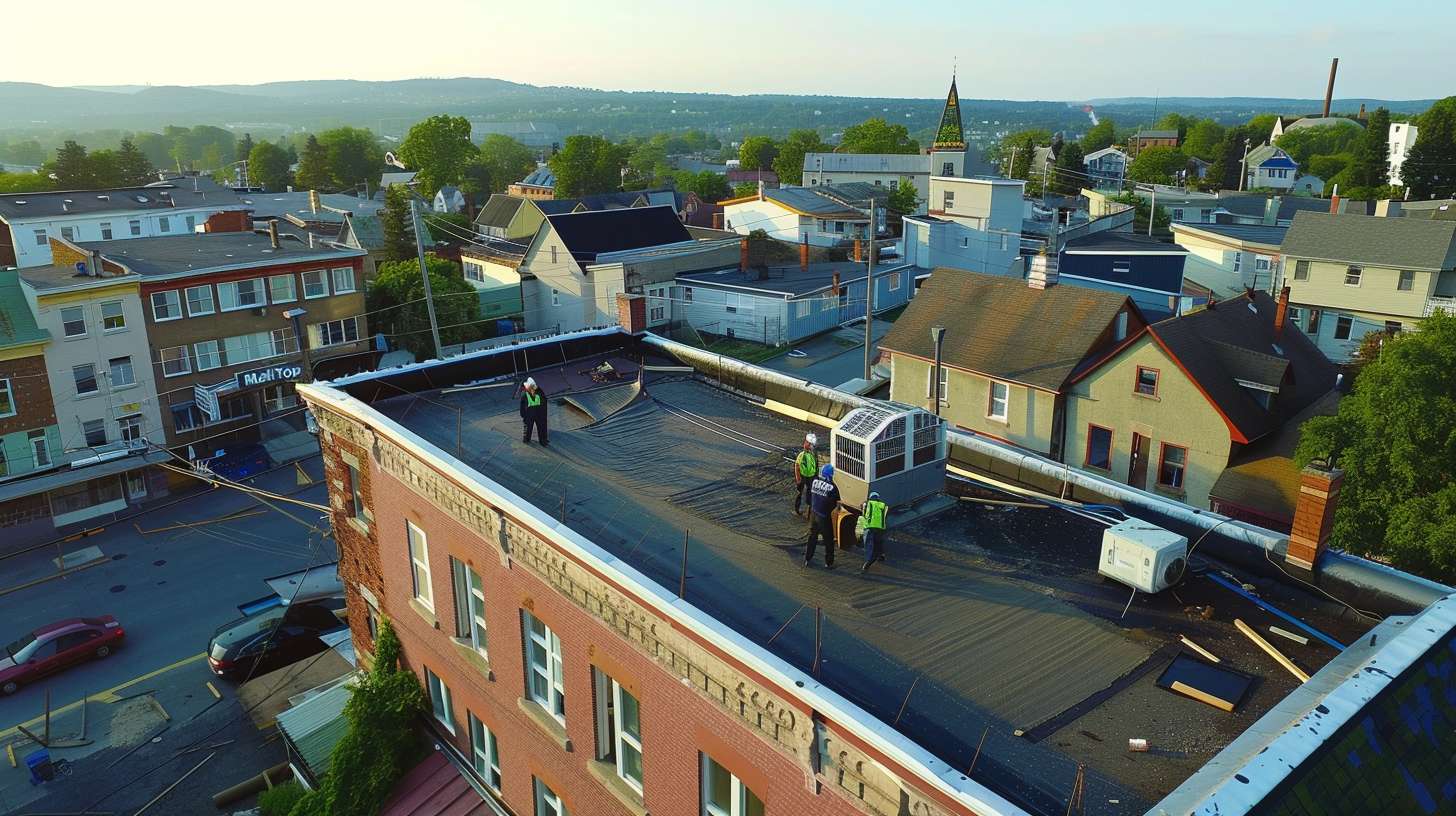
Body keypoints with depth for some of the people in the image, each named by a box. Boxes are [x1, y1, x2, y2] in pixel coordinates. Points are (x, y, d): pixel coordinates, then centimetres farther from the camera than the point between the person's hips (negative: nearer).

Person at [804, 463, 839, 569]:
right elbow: (837, 503, -12)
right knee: (828, 540, 10)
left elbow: (809, 496, 5)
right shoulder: (832, 487, -20)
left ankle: (807, 559, 28)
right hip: (824, 517, -5)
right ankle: (828, 563, 17)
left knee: (812, 537, 20)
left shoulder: (814, 482, -6)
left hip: (813, 514, 5)